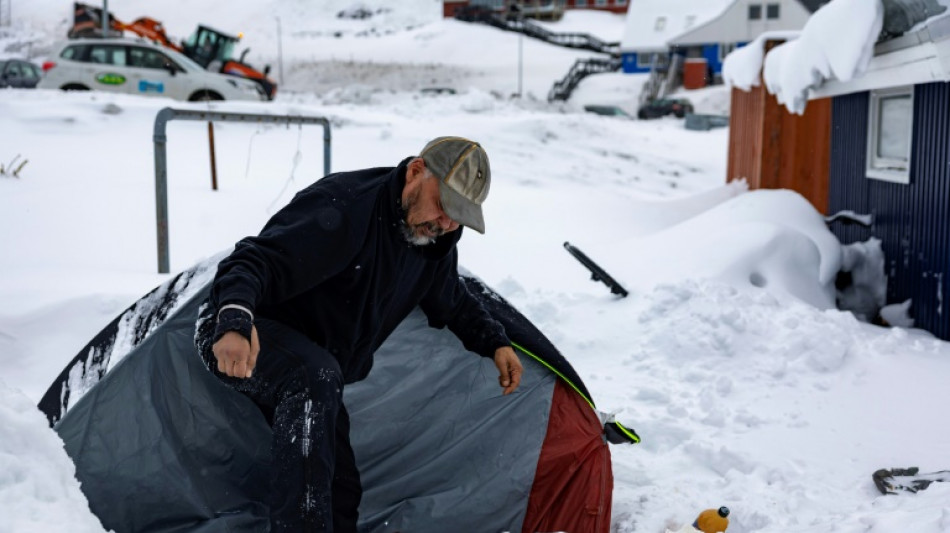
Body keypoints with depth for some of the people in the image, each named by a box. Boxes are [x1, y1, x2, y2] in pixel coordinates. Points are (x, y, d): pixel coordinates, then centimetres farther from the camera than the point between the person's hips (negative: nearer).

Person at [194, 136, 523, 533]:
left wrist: (495, 342, 6)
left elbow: (453, 303, 17)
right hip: (233, 336, -8)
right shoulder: (343, 207, -30)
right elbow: (256, 261, -38)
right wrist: (235, 321, -56)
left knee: (340, 491, 8)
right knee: (314, 375, -41)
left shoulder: (434, 241, -3)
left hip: (312, 373, 8)